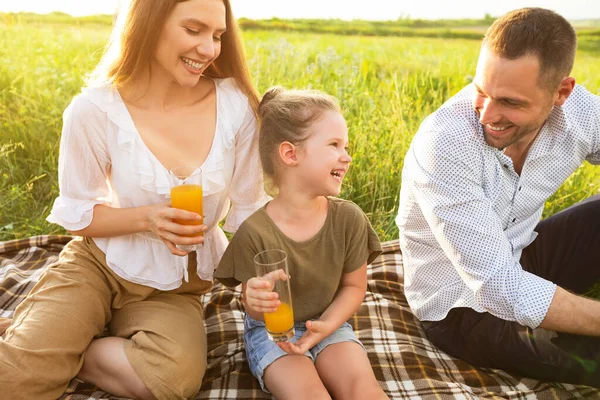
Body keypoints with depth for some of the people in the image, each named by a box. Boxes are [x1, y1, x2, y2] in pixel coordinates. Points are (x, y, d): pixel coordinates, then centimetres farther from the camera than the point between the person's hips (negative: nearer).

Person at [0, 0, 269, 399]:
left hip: (174, 284, 2)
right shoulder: (95, 110, -16)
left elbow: (248, 207, -4)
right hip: (98, 262, -1)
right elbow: (75, 214, -6)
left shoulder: (234, 105, -13)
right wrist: (147, 217, -24)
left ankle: (64, 355, -1)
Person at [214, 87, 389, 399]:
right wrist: (256, 301, -33)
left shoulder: (349, 219, -13)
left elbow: (354, 286, -1)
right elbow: (256, 312, -9)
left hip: (327, 323, 3)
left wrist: (325, 327, -16)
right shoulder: (255, 232, -22)